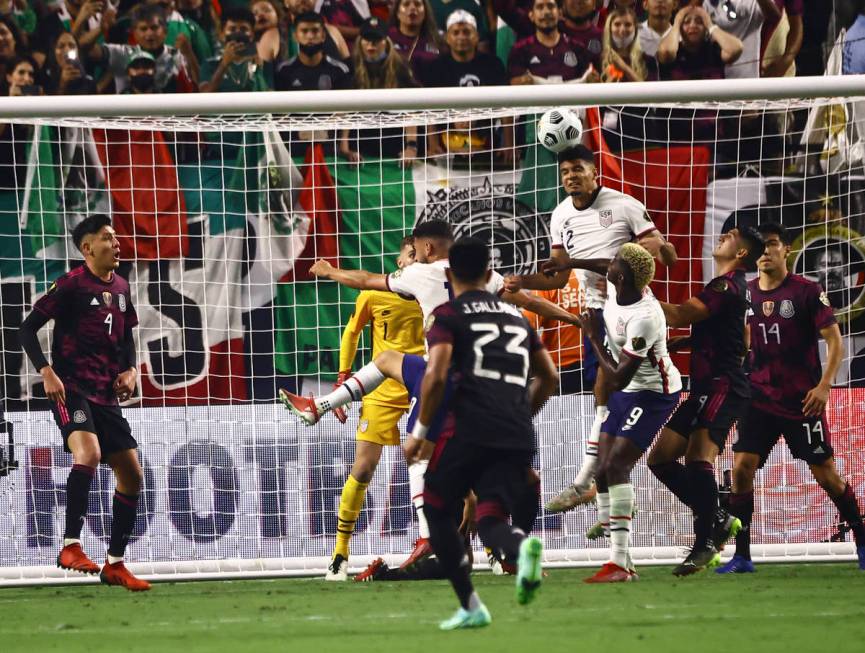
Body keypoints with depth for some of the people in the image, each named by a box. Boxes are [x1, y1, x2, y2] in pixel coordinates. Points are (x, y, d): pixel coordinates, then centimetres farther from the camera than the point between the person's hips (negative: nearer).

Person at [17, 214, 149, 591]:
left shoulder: (120, 288, 12)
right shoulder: (71, 285, -8)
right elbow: (28, 328, -8)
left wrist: (130, 369, 7)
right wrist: (46, 372, -20)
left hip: (106, 395, 8)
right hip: (71, 389, -8)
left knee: (131, 473, 5)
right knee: (88, 451, -32)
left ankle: (115, 565, 16)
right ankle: (71, 546, -28)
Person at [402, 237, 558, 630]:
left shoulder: (448, 315, 5)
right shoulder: (515, 315, 24)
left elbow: (436, 375, -9)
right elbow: (549, 377, 25)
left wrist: (421, 431, 0)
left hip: (471, 431, -4)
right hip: (519, 438, 4)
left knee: (436, 510, 15)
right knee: (490, 520, 2)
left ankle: (470, 607, 8)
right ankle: (522, 547, -36)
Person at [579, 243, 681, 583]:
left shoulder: (643, 318, -31)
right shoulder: (614, 288, -7)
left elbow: (617, 379, -27)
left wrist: (594, 338, -18)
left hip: (654, 393, -9)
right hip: (627, 391, 9)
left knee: (616, 465, -20)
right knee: (604, 471, 4)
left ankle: (619, 562, -20)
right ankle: (622, 563, 7)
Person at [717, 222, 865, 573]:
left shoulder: (807, 291, -6)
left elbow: (835, 341, -8)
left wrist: (824, 386, -18)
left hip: (802, 400, -4)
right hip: (760, 397, 4)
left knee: (826, 474, 1)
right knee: (741, 467, -10)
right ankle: (741, 555, -4)